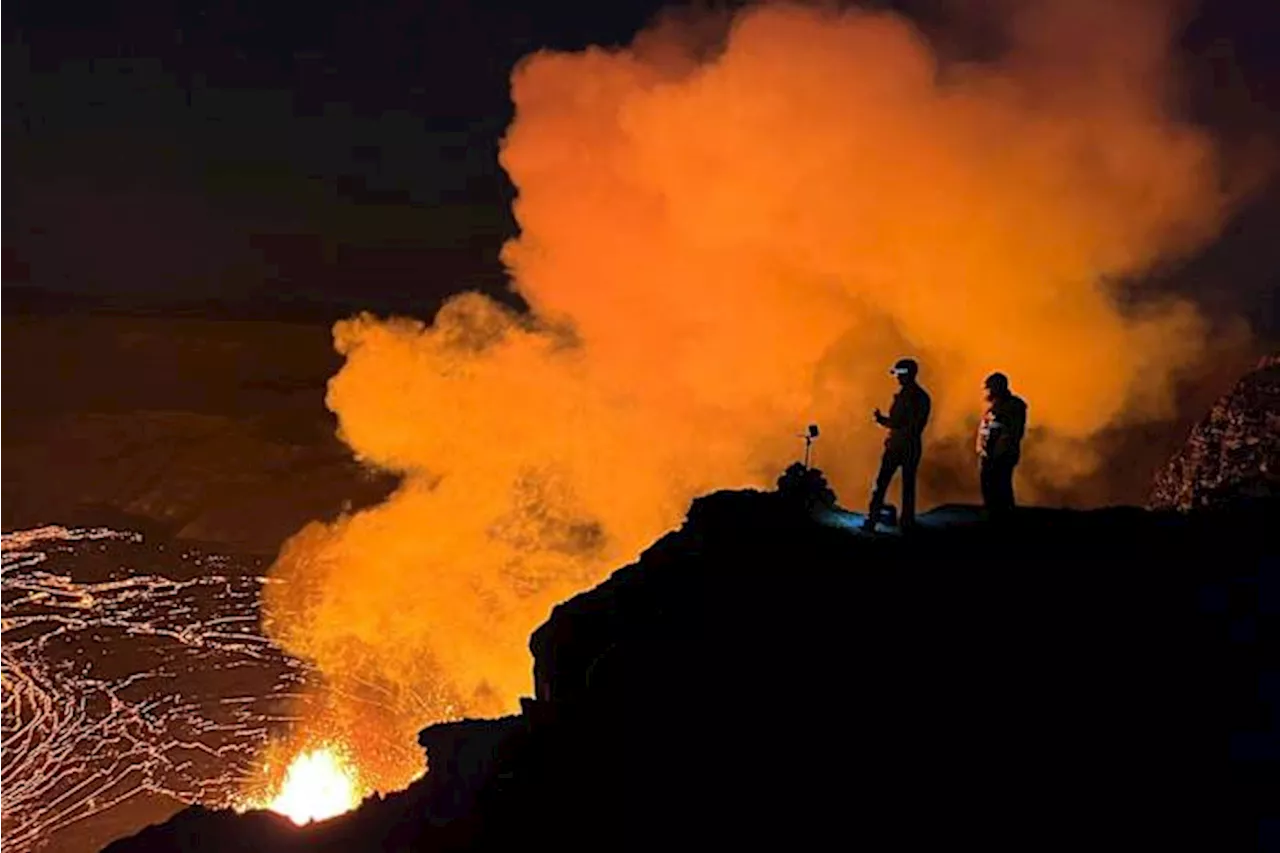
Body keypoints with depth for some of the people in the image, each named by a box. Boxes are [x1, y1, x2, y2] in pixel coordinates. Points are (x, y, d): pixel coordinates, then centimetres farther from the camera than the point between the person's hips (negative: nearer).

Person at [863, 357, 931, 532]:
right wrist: (881, 419, 6)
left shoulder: (921, 398, -8)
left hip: (910, 447, -5)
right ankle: (871, 519, 0)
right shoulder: (901, 395, 12)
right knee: (881, 483, 1)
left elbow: (915, 427, -15)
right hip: (894, 445, 5)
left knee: (908, 485, 1)